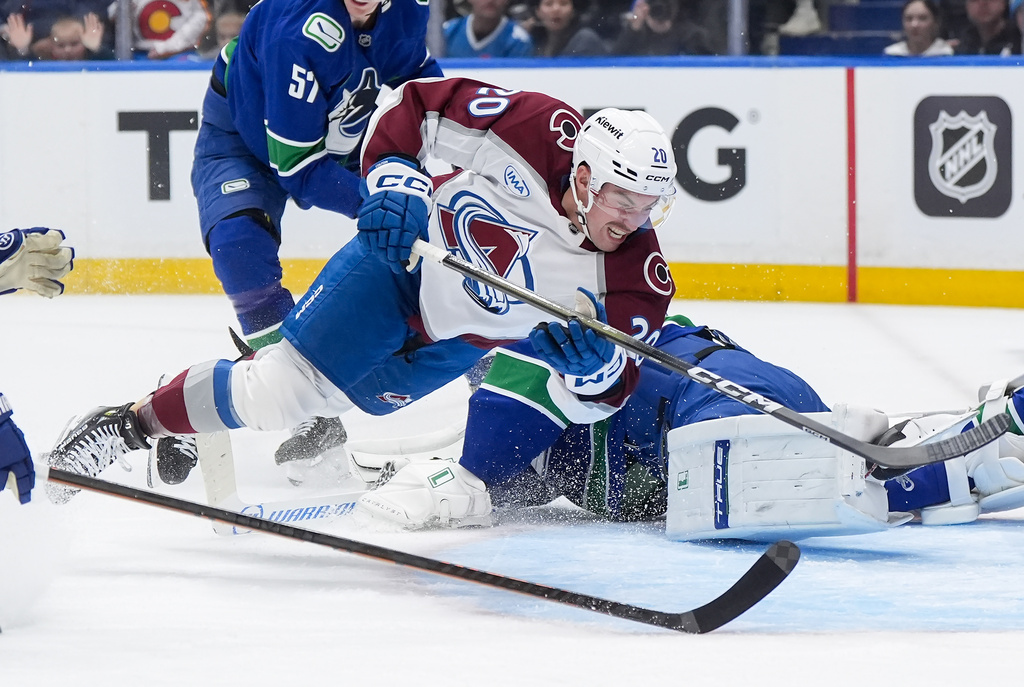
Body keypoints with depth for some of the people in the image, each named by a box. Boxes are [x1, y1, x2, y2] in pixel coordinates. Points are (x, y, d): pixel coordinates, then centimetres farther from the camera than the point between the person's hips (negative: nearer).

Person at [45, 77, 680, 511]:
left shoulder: (635, 275, -23)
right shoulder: (537, 129, -29)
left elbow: (600, 396, -15)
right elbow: (412, 107, -17)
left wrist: (596, 365, -37)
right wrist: (391, 182, -30)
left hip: (457, 341, 3)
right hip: (403, 257, -3)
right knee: (274, 387, -9)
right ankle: (133, 422, 8)